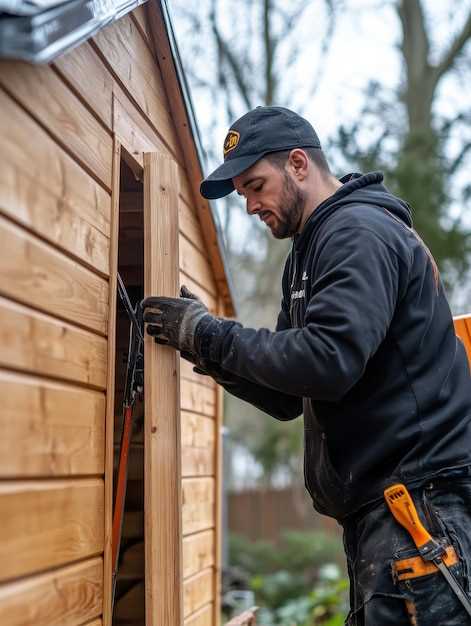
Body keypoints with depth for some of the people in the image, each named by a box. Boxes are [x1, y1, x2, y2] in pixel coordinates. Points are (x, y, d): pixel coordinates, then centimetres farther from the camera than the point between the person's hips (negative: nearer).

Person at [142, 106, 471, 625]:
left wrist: (210, 334, -14)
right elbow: (287, 399, 18)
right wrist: (208, 350, 2)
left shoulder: (359, 232, -11)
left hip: (420, 502, -10)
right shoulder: (307, 255, 19)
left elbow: (327, 360, -25)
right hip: (376, 507, 10)